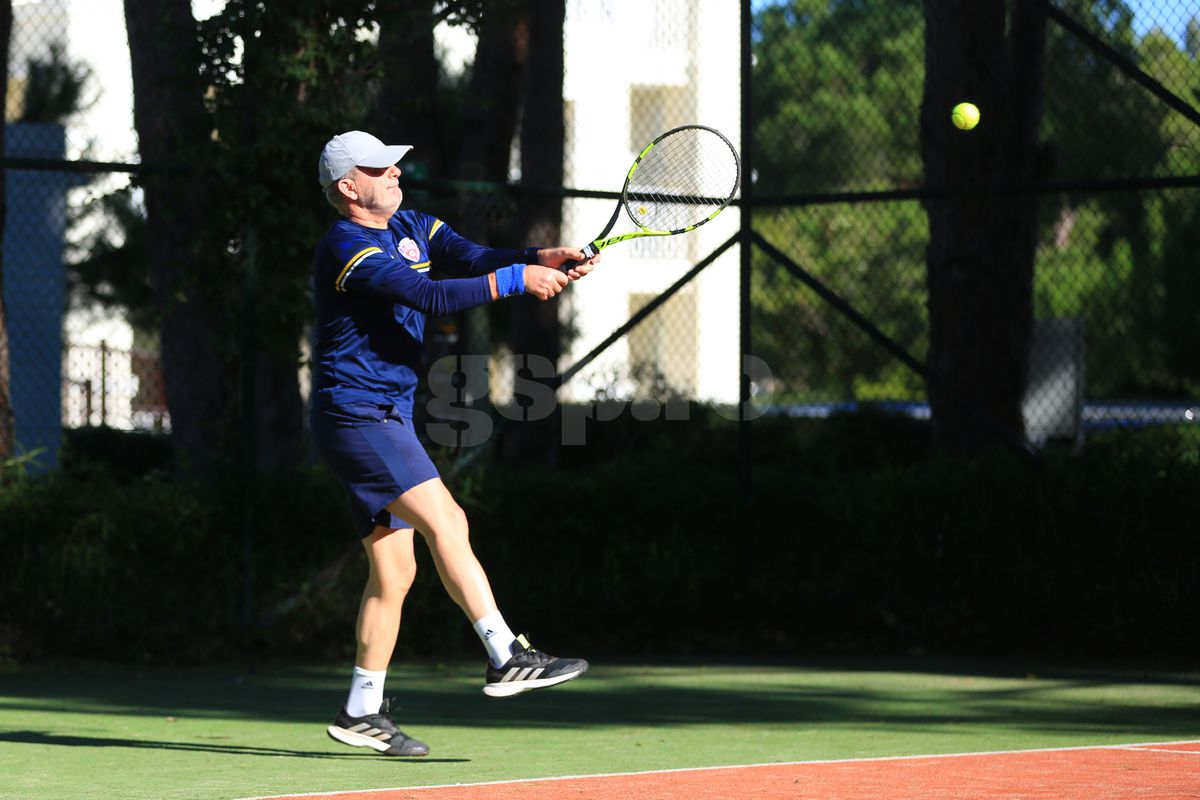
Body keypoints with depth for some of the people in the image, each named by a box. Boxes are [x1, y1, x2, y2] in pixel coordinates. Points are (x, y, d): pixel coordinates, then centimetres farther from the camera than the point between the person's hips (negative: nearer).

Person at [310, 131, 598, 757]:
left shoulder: (409, 228, 15)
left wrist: (544, 258, -16)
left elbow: (472, 258, 2)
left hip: (386, 420, 10)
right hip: (355, 415, -10)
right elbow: (431, 297, -25)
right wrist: (517, 279, -25)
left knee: (394, 571, 8)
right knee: (444, 520, -21)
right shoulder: (348, 249, -14)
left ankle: (361, 711, 13)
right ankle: (507, 658, -25)